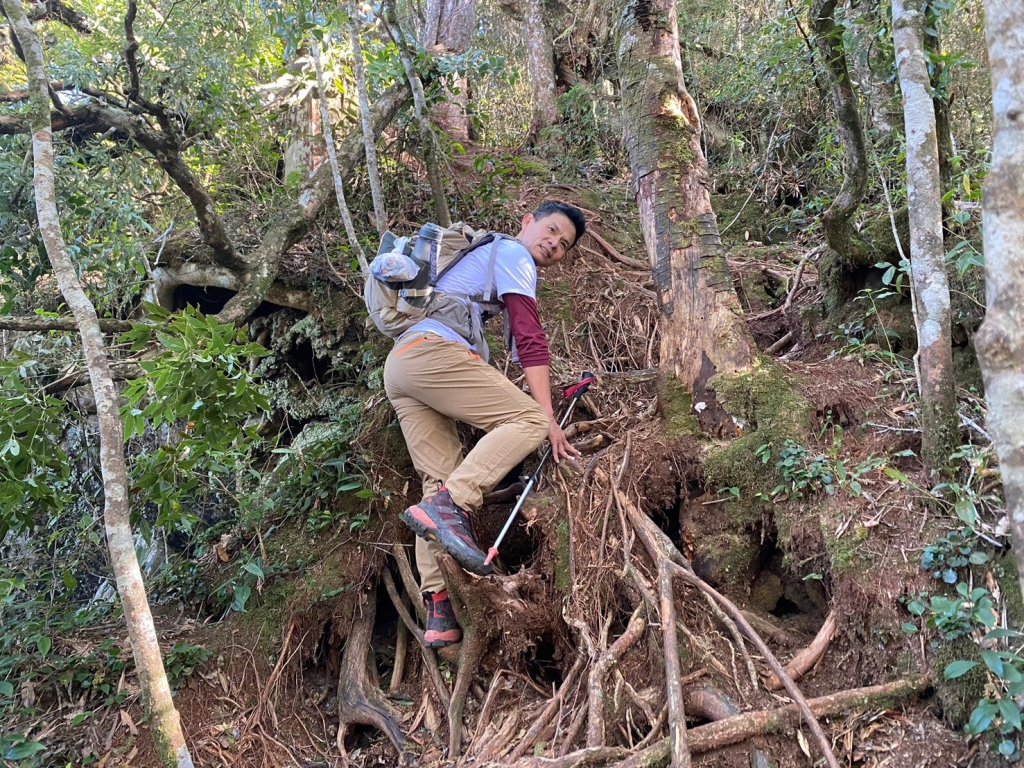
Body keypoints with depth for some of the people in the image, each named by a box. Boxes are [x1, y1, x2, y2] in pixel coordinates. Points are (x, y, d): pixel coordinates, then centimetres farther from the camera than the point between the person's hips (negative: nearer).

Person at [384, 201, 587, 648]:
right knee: (530, 419, -13)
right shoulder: (512, 253, 6)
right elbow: (529, 339, -5)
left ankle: (438, 610, -7)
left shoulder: (482, 254, 36)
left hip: (397, 365, 9)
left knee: (441, 478, 2)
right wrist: (549, 418, -9)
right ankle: (448, 508, -29)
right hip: (432, 350, -9)